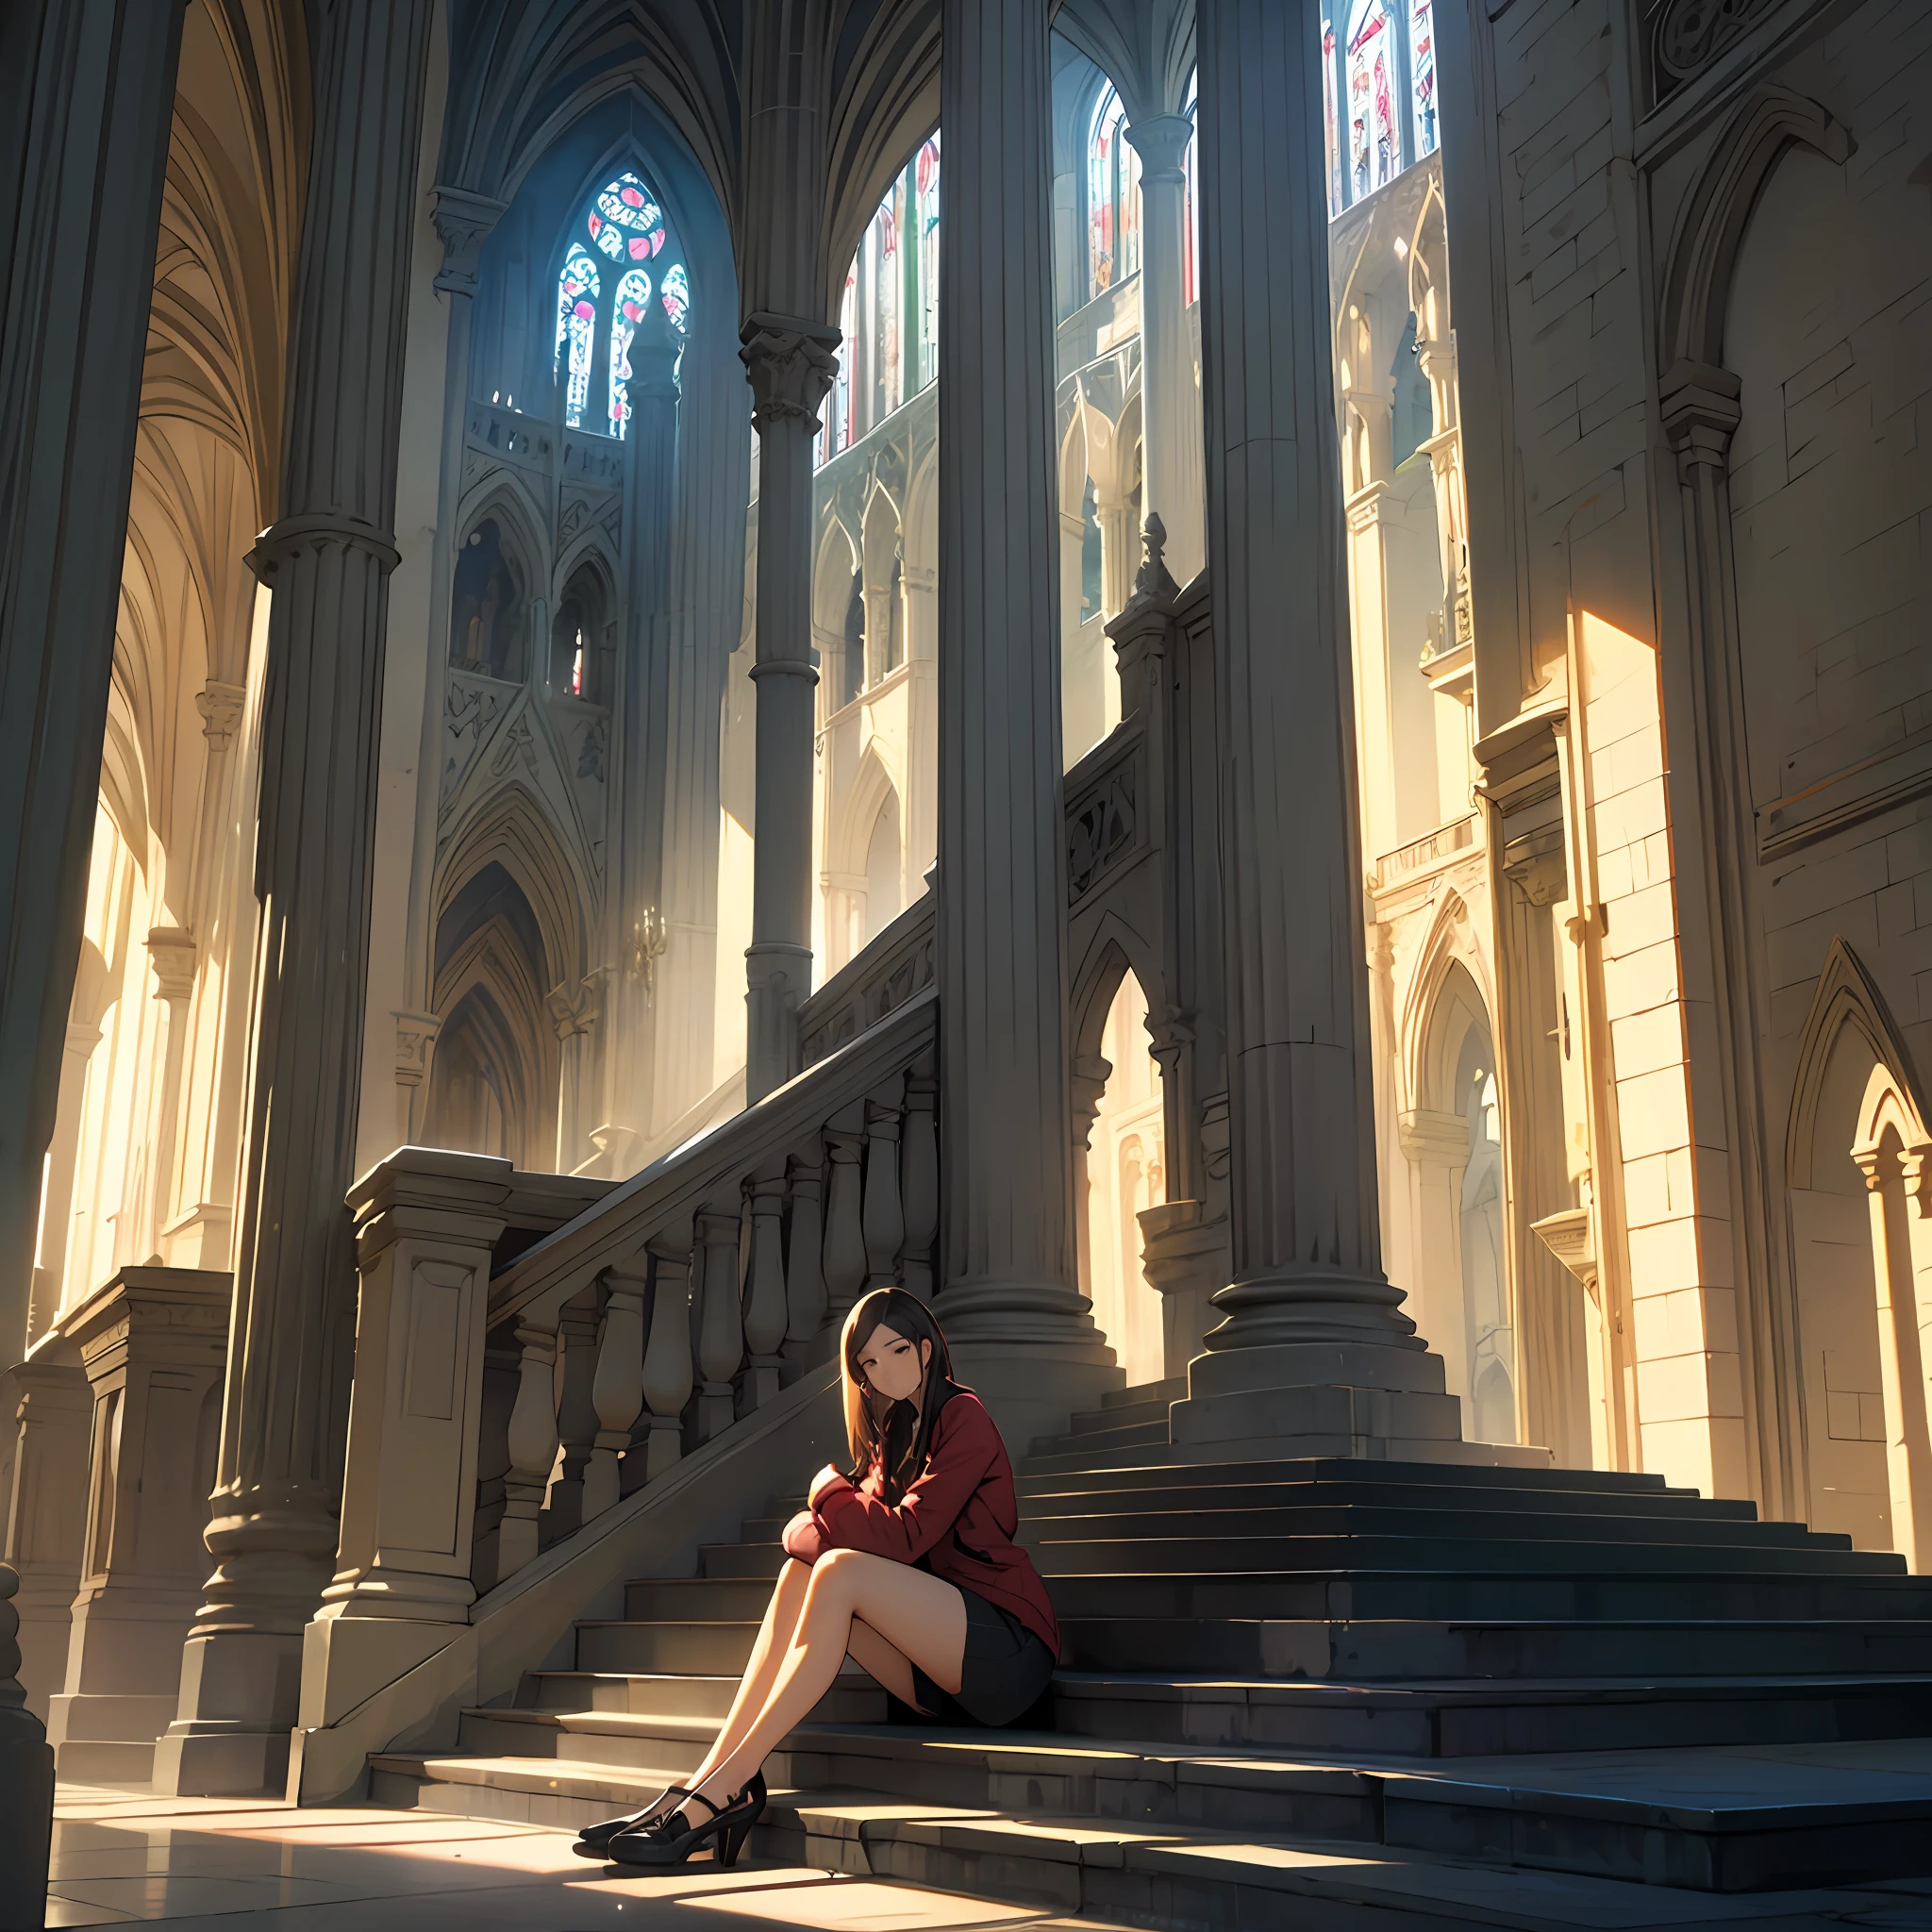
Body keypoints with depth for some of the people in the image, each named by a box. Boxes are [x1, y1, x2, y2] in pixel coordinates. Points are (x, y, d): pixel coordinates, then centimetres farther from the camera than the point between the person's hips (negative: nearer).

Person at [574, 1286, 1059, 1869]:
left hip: (1009, 1648, -7)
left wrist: (832, 1495, -1)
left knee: (840, 1571, -25)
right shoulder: (896, 1433, 21)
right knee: (803, 1568, -10)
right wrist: (814, 1527, -16)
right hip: (943, 1674, 8)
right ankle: (705, 1780, -21)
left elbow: (906, 1535, -16)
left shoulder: (963, 1417, -4)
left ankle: (724, 1789, -28)